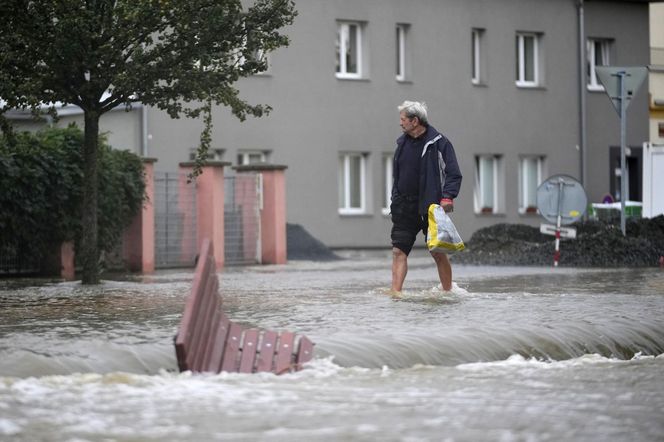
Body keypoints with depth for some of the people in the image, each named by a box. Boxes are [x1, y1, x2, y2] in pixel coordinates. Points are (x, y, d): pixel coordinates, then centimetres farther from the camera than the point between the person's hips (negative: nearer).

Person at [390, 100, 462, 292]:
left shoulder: (439, 143, -6)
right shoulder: (402, 143, 13)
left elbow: (454, 174, -8)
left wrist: (447, 197, -21)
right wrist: (395, 201, 16)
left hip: (430, 207, -5)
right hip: (404, 208, 5)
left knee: (438, 253, 2)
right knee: (398, 251, -6)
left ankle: (448, 291, 15)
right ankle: (395, 293, -10)